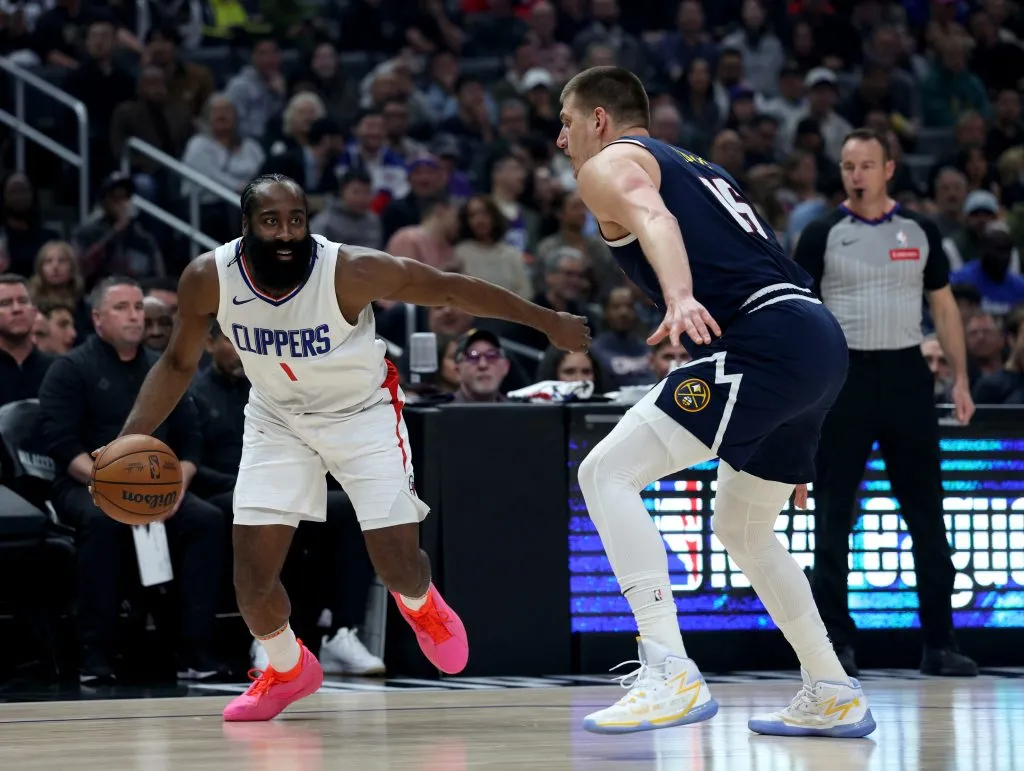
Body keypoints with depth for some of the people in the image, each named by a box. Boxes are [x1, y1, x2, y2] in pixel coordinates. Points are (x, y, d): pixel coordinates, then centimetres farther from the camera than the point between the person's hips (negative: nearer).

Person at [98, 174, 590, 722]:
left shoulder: (352, 271, -31)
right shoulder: (208, 279, -22)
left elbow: (451, 290, -19)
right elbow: (178, 364, -4)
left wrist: (548, 322, -12)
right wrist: (129, 441, -16)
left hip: (362, 411, -2)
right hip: (277, 417, 2)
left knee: (398, 565, -7)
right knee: (252, 570, -8)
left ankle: (420, 604, 33)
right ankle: (287, 670, 23)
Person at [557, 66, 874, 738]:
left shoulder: (609, 165, 7)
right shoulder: (699, 167, 33)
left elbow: (653, 218, -17)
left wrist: (680, 298, -39)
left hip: (766, 340, -9)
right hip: (823, 340, 9)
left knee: (608, 473, -13)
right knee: (742, 526, 26)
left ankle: (671, 674, -24)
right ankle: (833, 697, 29)